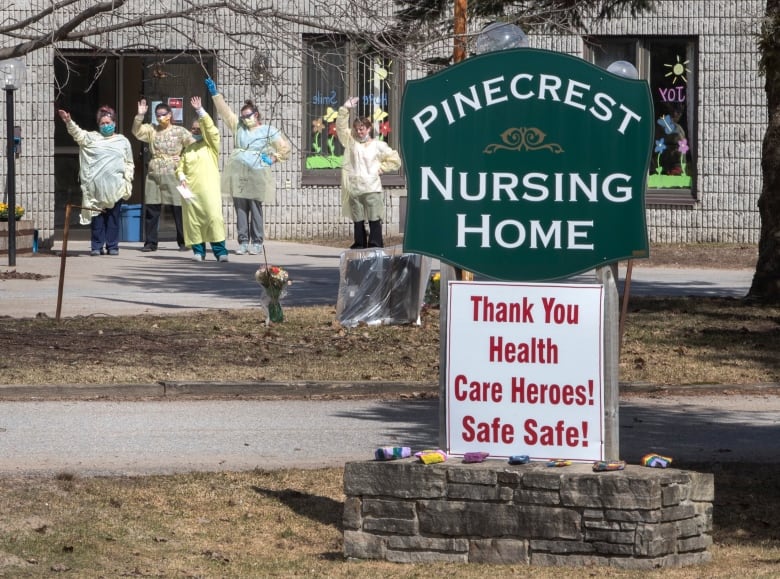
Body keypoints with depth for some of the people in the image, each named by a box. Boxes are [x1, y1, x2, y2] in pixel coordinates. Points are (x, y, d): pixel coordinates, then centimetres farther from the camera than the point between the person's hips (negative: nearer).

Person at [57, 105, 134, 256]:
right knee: (97, 217, -1)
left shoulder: (123, 141, 13)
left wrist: (127, 181, 3)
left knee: (113, 217, 2)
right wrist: (69, 122, -25)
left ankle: (112, 246, 8)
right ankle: (97, 246, 3)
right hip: (96, 186, 0)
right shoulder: (92, 138, 10)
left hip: (116, 187, 0)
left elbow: (129, 164, 13)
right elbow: (78, 134, -8)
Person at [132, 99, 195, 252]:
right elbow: (137, 131, -4)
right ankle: (150, 242, 7)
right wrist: (140, 115, -16)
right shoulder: (152, 130, 11)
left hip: (173, 175, -3)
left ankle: (183, 242, 6)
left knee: (179, 210, -2)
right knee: (151, 210, 1)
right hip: (154, 175, 3)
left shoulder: (179, 131, 4)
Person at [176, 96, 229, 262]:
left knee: (214, 217, -14)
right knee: (193, 220, 0)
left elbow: (210, 128, -8)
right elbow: (180, 166, 19)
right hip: (190, 189, 4)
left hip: (209, 188, -4)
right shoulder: (187, 148, 18)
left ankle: (220, 251, -13)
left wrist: (200, 111, -14)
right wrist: (181, 177, -1)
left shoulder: (210, 144, 8)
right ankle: (198, 251, 7)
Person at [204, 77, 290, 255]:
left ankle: (257, 242, 0)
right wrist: (214, 93, 14)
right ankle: (243, 242, 4)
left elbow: (285, 147, 10)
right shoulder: (238, 127, 16)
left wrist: (273, 159, 0)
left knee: (255, 208, -4)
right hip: (238, 173, 4)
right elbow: (224, 111, 18)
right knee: (240, 209, 1)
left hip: (256, 174, -4)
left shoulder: (268, 131, 6)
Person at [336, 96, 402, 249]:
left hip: (372, 189, -4)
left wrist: (379, 169, 0)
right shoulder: (351, 142, 12)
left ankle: (375, 246, -3)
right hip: (354, 189, 4)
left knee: (374, 219, -4)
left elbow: (394, 161, 7)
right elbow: (341, 127, 5)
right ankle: (359, 246, 12)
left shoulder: (378, 146, 4)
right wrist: (345, 109, -4)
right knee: (357, 220, 7)